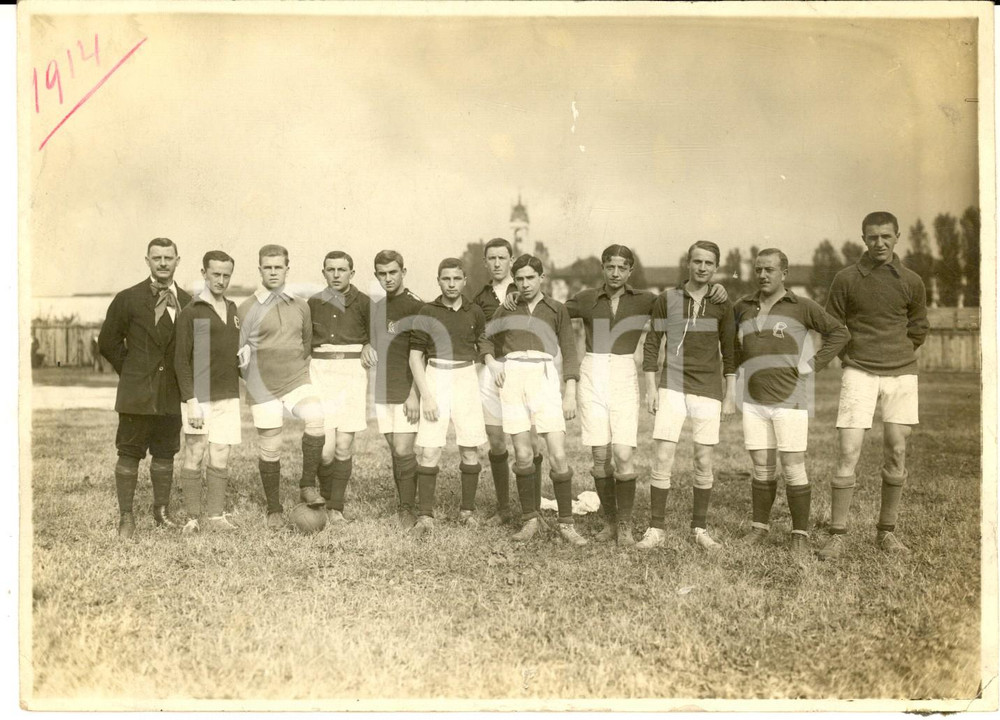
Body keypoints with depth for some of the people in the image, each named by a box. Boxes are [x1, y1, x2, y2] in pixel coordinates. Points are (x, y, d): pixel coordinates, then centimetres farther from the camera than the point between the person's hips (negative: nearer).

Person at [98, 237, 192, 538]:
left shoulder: (187, 303, 5)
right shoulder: (128, 299, -1)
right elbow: (108, 342, 5)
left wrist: (183, 378, 6)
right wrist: (130, 373, 4)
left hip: (171, 395, 2)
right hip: (136, 392, -2)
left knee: (165, 454, 11)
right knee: (129, 454, 2)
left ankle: (161, 511, 23)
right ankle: (126, 517, 11)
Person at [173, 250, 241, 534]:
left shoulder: (233, 310, 14)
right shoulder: (190, 312, -4)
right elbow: (182, 361, -8)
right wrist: (191, 401, -14)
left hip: (228, 396, 5)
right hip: (199, 397, -5)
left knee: (220, 459, 5)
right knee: (194, 456, 1)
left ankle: (216, 515, 12)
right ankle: (193, 518, 9)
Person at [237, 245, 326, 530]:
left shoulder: (300, 305, 7)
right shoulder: (246, 308, -1)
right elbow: (238, 353, 8)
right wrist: (254, 379, 1)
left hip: (297, 381, 1)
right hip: (263, 388, -1)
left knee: (316, 417, -28)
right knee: (269, 450, 2)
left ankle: (308, 485, -13)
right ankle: (274, 510, 19)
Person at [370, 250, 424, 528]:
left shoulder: (415, 306, -8)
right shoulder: (377, 307, 13)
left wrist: (414, 393, -17)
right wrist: (373, 387, 17)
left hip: (406, 392, -6)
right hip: (383, 391, 7)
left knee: (404, 451, -9)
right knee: (395, 451, 11)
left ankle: (408, 509, 2)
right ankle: (404, 505, 19)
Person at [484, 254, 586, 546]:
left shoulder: (557, 309, 13)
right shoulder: (506, 310, 17)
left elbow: (569, 353, 9)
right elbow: (486, 341, 24)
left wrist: (571, 394, -1)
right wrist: (490, 361, 2)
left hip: (544, 379, -1)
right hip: (512, 378, 1)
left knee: (558, 455, -9)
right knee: (523, 454, -2)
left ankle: (566, 524, 2)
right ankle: (530, 520, 13)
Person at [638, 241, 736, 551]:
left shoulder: (722, 305, 4)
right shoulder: (666, 299, 2)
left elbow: (729, 351, 9)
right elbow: (651, 344, 6)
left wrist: (730, 395, 5)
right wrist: (650, 388, 0)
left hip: (708, 390, 1)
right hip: (671, 388, -1)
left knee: (703, 462, 4)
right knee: (663, 458, -5)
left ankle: (700, 529, 17)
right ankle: (656, 529, 4)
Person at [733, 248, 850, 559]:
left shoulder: (801, 307, -1)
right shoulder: (742, 307, 9)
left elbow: (840, 332, 2)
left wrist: (814, 364, -4)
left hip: (789, 401, -3)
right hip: (754, 401, 3)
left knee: (794, 469, -1)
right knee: (762, 469, 10)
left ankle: (800, 535, 8)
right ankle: (760, 526, 22)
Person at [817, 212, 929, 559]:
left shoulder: (911, 282, 5)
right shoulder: (846, 279, 0)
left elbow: (918, 329, 19)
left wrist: (897, 354, 13)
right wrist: (850, 356, 4)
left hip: (901, 373, 2)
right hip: (859, 373, -2)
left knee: (896, 454, 5)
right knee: (847, 452, -9)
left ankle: (886, 531, 18)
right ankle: (837, 536, -3)